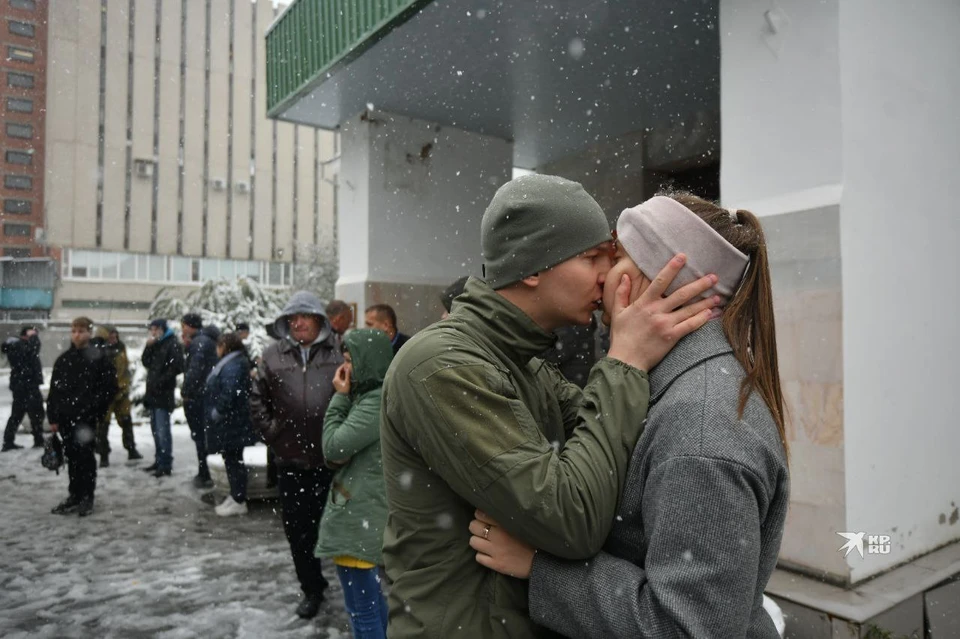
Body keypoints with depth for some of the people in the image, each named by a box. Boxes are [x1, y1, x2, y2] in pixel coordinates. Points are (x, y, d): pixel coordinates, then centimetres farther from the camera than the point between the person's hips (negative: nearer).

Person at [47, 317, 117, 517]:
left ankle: (87, 497, 9)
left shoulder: (99, 358, -3)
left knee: (85, 457, 0)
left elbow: (110, 388, -5)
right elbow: (54, 390, 10)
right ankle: (74, 495, 22)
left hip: (87, 418, -4)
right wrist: (53, 417, 4)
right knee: (72, 457, 12)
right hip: (65, 418, 5)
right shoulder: (63, 360, 10)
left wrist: (95, 411, -8)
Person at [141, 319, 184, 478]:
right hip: (153, 392, 9)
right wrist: (148, 346, 2)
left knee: (162, 430, -10)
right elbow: (146, 363, 15)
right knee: (155, 429, 13)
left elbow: (177, 367, -15)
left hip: (164, 393, -9)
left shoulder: (173, 344, -8)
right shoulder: (155, 345, 19)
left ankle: (166, 465, -8)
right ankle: (159, 460, 22)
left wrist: (161, 381, -17)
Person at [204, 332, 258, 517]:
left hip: (231, 425, -10)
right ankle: (235, 496, 27)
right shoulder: (230, 363, 15)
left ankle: (239, 501, 7)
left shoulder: (232, 366, -19)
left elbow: (228, 394, -28)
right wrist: (215, 413, 15)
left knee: (234, 460, -2)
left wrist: (216, 413, -18)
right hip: (229, 424, 10)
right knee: (232, 460, 17)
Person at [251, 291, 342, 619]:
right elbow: (257, 400, 13)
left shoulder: (339, 354, -6)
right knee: (298, 529, 12)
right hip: (291, 459, 3)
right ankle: (312, 588, 31)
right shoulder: (273, 355, 3)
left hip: (330, 459, -3)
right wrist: (271, 431, 5)